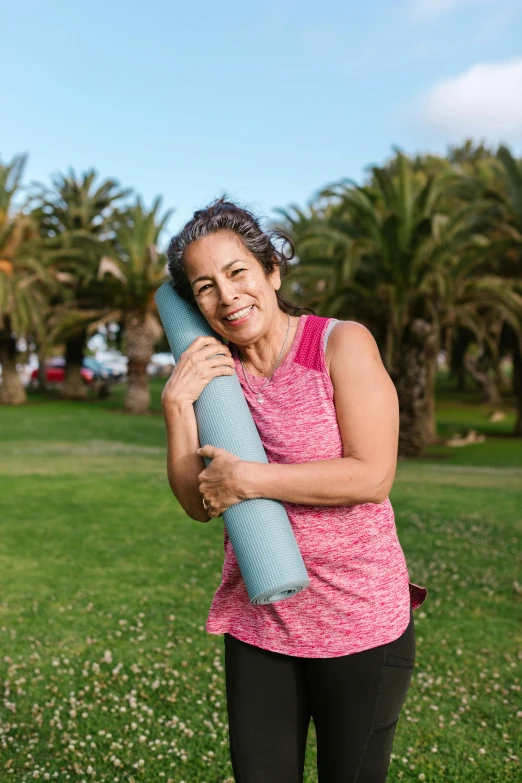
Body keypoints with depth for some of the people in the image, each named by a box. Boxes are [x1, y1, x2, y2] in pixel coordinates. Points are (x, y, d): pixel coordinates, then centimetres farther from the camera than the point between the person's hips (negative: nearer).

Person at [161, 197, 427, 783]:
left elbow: (372, 476, -19)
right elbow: (199, 505, 0)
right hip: (257, 620, 4)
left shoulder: (342, 344, -11)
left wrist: (247, 479, -19)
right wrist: (177, 405, -12)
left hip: (357, 622, -4)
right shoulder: (214, 369, 2)